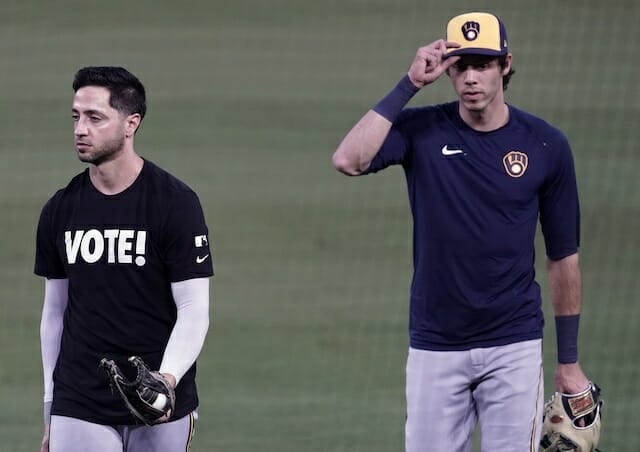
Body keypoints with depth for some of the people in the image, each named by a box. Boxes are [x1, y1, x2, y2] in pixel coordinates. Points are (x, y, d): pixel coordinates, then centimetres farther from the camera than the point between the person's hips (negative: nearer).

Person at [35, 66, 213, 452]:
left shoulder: (177, 203, -5)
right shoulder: (60, 210, 7)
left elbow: (194, 309, -7)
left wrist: (168, 377, -24)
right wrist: (51, 406, 14)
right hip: (79, 409, 2)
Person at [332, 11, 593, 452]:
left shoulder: (546, 145, -1)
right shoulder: (421, 130, -2)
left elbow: (563, 255, 5)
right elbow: (348, 160, -21)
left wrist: (569, 360, 7)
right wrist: (410, 85, -18)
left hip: (514, 349, -1)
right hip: (435, 348, 1)